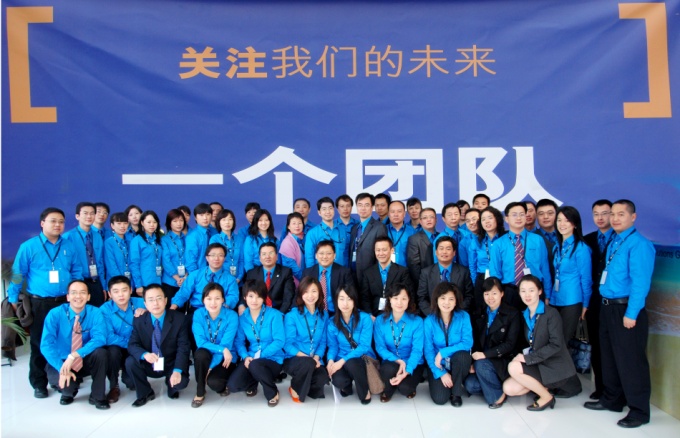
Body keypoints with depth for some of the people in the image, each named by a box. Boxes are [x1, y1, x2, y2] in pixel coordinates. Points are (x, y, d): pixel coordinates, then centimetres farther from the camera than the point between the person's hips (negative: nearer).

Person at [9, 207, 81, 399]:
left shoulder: (68, 246, 6)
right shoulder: (29, 246, -4)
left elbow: (76, 272, 11)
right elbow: (18, 274, -3)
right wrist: (13, 300, -4)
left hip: (66, 302, 3)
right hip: (39, 303, -3)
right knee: (39, 344, 6)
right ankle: (39, 384, 20)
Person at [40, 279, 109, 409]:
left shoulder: (95, 313, -12)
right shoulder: (55, 314, -13)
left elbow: (100, 339, -25)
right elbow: (46, 345, -21)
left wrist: (74, 355, -37)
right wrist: (62, 368, -33)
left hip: (86, 360, 0)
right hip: (62, 362, 0)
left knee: (100, 352, -31)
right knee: (60, 379, -32)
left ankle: (97, 396, -11)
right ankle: (69, 391, 9)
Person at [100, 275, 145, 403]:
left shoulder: (140, 303, -8)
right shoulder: (105, 309, -13)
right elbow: (108, 338, -24)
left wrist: (147, 312, -28)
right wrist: (130, 343, -21)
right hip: (116, 350, -1)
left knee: (132, 382, -19)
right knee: (113, 350, -34)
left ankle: (127, 376, 21)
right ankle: (114, 387, -9)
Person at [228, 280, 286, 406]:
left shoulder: (274, 315, -12)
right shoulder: (242, 318, 2)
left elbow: (280, 341, -16)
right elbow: (239, 341, 3)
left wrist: (260, 356, -22)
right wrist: (245, 356, -16)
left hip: (273, 359, -4)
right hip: (250, 358, 4)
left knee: (255, 365, -37)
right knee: (233, 385, -19)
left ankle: (273, 393, -7)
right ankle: (252, 383, 18)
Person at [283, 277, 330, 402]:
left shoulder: (324, 315, 6)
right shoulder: (292, 315, -6)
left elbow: (323, 341, 7)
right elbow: (288, 344, -9)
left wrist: (317, 357, -12)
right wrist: (306, 356, -22)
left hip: (314, 361, 3)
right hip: (293, 359, -3)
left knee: (322, 378, -29)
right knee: (308, 363, -36)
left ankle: (304, 386, 6)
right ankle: (295, 389, -5)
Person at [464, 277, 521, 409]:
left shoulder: (512, 314, -6)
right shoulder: (480, 315, 9)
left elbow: (510, 344, -15)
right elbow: (476, 342, 5)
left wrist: (485, 354, -24)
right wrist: (472, 362, -12)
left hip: (505, 361, -4)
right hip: (484, 359, 4)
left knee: (481, 364, -33)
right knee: (470, 385, -22)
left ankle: (498, 394, -7)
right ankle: (496, 385, 6)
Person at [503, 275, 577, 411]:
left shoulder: (551, 313, -14)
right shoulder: (525, 315, 6)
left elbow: (555, 345, -21)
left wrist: (528, 358, -23)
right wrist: (524, 354, -11)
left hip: (554, 367, -6)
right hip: (537, 365, 6)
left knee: (513, 367, -24)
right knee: (508, 388, -9)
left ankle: (546, 396, -6)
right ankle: (544, 386, 10)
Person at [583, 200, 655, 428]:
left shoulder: (639, 244, -15)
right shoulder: (613, 242, 12)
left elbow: (640, 282, -19)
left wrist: (631, 314, -21)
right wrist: (606, 306, 13)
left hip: (626, 310, -9)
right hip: (608, 307, 9)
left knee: (630, 360, 1)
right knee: (608, 356, 18)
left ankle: (639, 411, 15)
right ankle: (612, 399, 34)